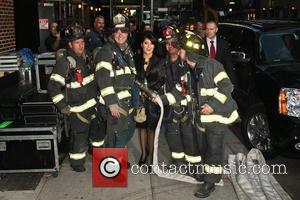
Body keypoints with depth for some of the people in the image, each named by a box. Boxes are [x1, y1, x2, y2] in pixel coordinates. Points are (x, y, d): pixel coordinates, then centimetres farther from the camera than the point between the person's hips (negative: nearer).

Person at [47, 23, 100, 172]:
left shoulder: (84, 57, 5)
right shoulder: (65, 62, -21)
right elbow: (53, 87, -24)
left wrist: (97, 96, 19)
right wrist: (63, 107, -21)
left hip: (93, 104, 9)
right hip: (78, 109, -8)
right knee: (80, 135, -1)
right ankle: (76, 162, 20)